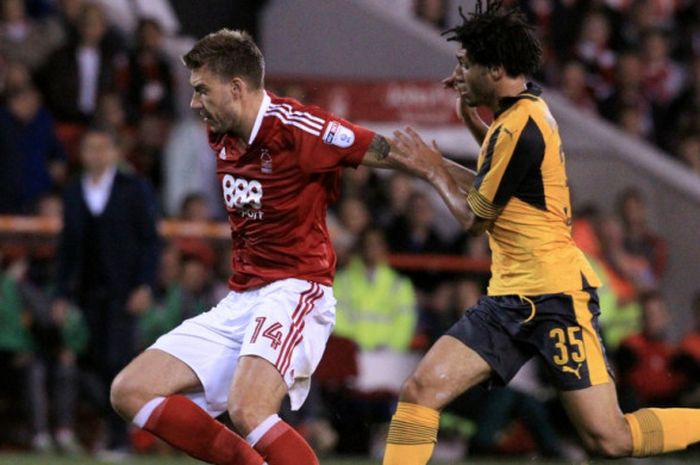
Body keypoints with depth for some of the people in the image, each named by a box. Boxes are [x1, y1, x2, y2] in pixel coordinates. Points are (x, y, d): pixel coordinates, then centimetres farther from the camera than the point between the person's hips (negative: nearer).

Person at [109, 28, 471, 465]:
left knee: (247, 411, -33)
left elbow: (387, 152, -11)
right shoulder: (221, 138, 9)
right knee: (131, 392, -1)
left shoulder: (293, 127, -15)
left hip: (294, 293, -9)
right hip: (239, 301, 9)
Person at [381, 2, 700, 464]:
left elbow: (476, 217, -6)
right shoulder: (525, 110, 12)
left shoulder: (519, 128, -16)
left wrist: (434, 166, 8)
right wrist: (471, 118, 21)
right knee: (420, 391, -5)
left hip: (554, 296, -9)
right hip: (511, 299, 9)